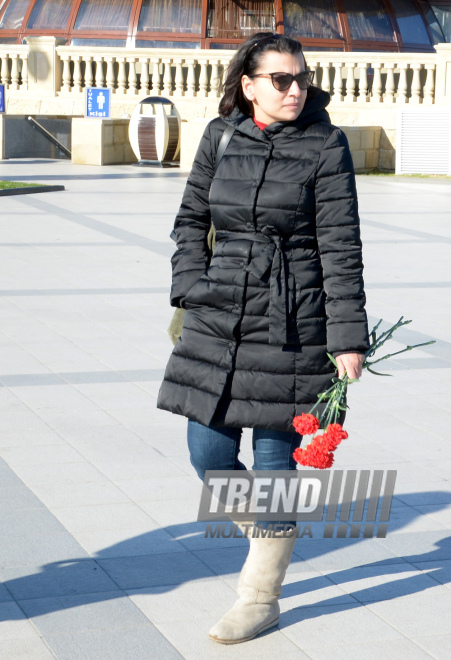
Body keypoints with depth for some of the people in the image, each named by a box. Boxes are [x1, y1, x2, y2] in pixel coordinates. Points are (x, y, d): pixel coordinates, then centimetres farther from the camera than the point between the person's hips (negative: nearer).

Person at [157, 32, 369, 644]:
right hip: (220, 318, 4)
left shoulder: (325, 145, -6)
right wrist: (191, 285, 3)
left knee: (276, 459, 2)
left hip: (293, 324, -4)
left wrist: (349, 337, -11)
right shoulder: (220, 136, 5)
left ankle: (260, 598, 17)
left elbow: (341, 247, -8)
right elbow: (191, 219, 17)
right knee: (209, 457, 5)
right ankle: (275, 529, 35)